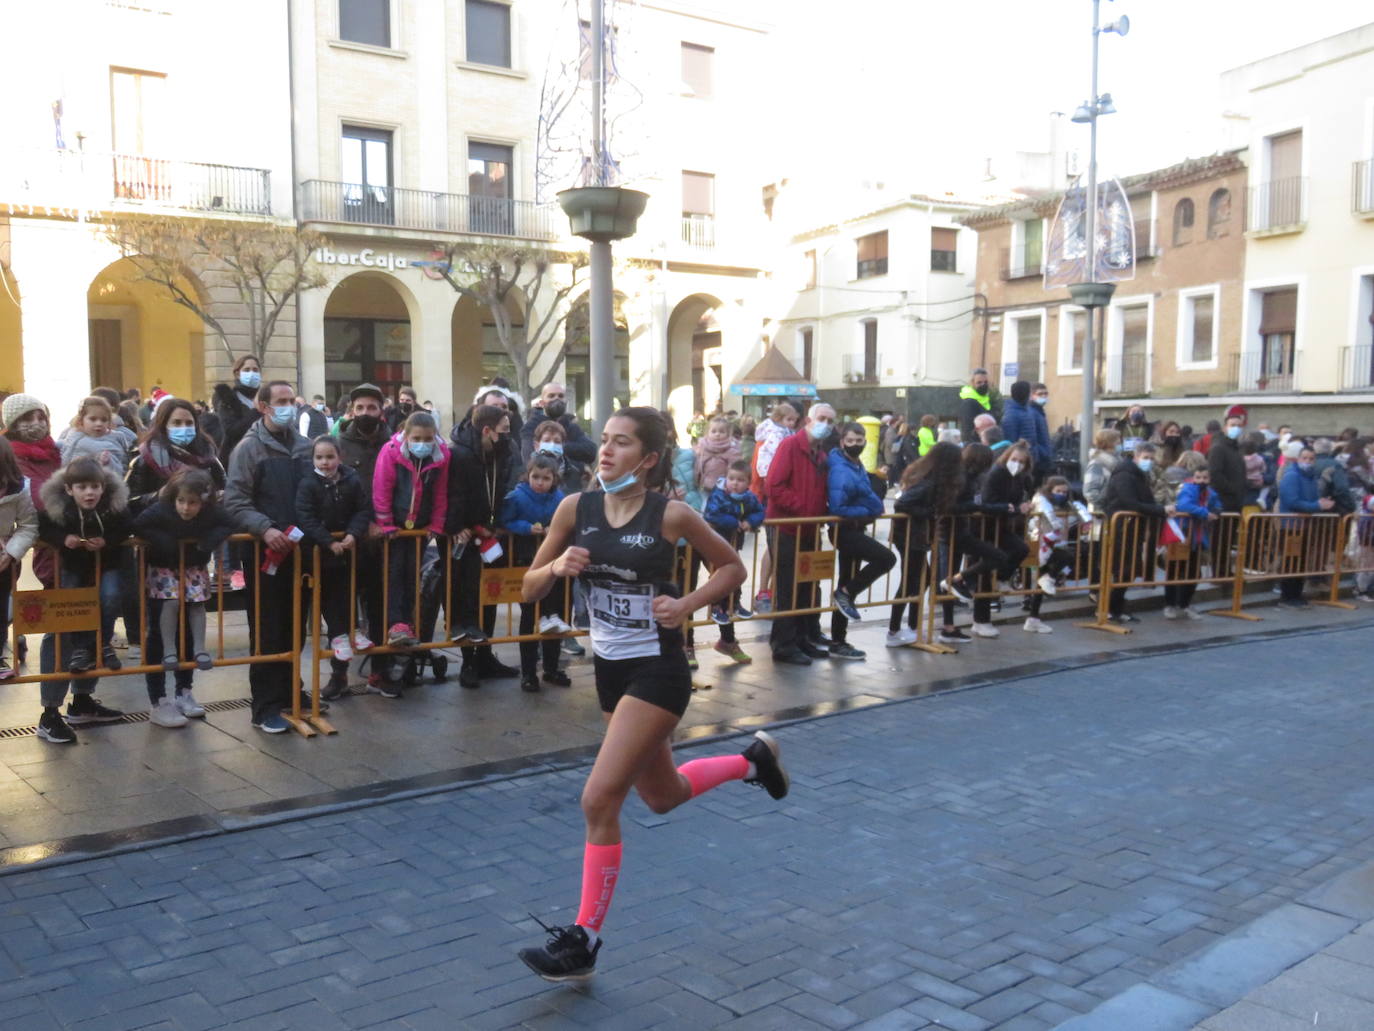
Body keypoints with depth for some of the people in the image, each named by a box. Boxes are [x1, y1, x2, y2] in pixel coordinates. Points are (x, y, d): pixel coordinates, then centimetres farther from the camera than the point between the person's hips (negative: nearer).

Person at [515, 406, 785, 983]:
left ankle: (583, 941, 5)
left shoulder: (671, 515, -13)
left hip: (657, 671, -6)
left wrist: (686, 605, -14)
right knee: (662, 796, 22)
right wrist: (558, 567, -19)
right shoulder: (575, 509, -4)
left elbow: (732, 568, 0)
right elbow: (530, 590, 2)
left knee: (599, 801, -12)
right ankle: (752, 761, 48)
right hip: (610, 668, 6)